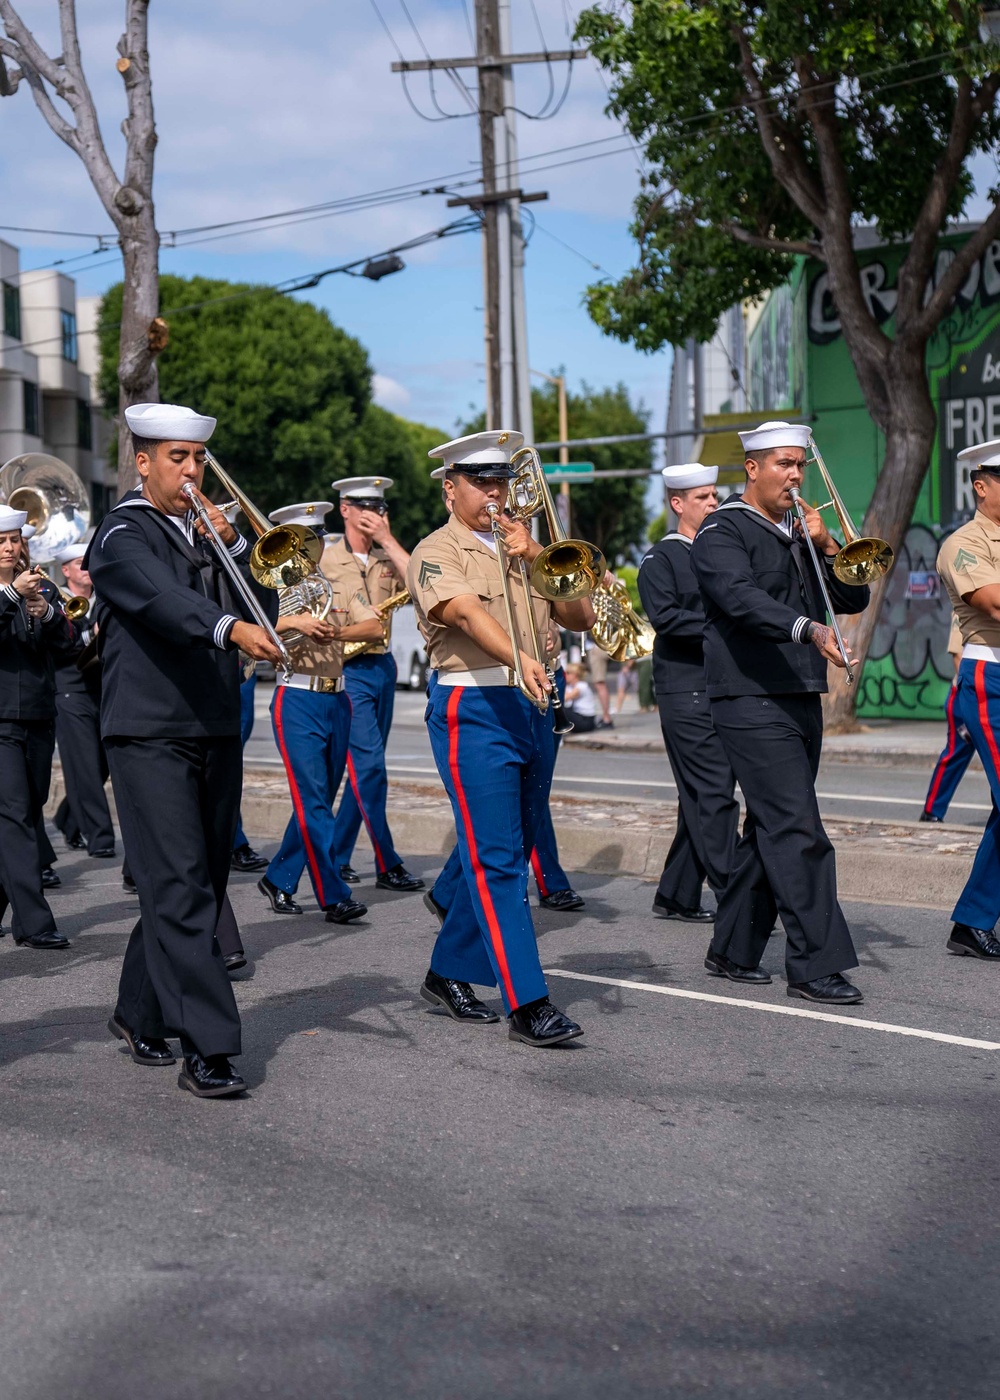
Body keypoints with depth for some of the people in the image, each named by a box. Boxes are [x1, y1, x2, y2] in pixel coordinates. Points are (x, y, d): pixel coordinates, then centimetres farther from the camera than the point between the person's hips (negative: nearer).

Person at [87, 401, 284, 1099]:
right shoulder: (125, 534, -5)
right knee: (180, 888, -12)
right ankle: (207, 1048, -14)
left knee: (200, 884, 11)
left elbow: (263, 600, 10)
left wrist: (233, 543, -5)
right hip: (150, 734, -7)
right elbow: (164, 600, -25)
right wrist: (231, 628, -42)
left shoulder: (209, 530, 18)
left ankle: (140, 1014, 27)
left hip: (218, 732, 7)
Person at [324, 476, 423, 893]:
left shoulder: (386, 559, 11)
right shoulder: (324, 559, -3)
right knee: (370, 766, -11)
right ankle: (387, 865, -8)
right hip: (347, 670, -6)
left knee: (365, 767, 10)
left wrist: (388, 540, -9)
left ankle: (336, 855, 21)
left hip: (383, 666, 6)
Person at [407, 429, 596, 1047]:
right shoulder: (438, 552, -3)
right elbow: (467, 612, -23)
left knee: (508, 854, 11)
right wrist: (522, 659, -40)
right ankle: (528, 1003, -12)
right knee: (496, 859, -10)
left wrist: (538, 558, -6)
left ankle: (450, 972, 25)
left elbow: (582, 617, 8)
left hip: (533, 709, 7)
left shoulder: (524, 548, 18)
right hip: (474, 711, -7)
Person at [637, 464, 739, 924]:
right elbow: (665, 617, -14)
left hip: (725, 690, 7)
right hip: (686, 692, -7)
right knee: (715, 795, -11)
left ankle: (676, 897, 18)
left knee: (701, 798, 10)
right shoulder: (661, 558, -2)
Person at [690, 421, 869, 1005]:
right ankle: (816, 964, -11)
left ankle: (733, 950, 22)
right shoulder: (723, 531, -5)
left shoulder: (800, 533, 18)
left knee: (771, 830, 12)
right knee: (798, 830, -13)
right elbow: (741, 597, -24)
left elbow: (854, 598, 15)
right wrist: (810, 628, -38)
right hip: (751, 700, -8)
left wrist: (828, 547, -2)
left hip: (801, 699, 8)